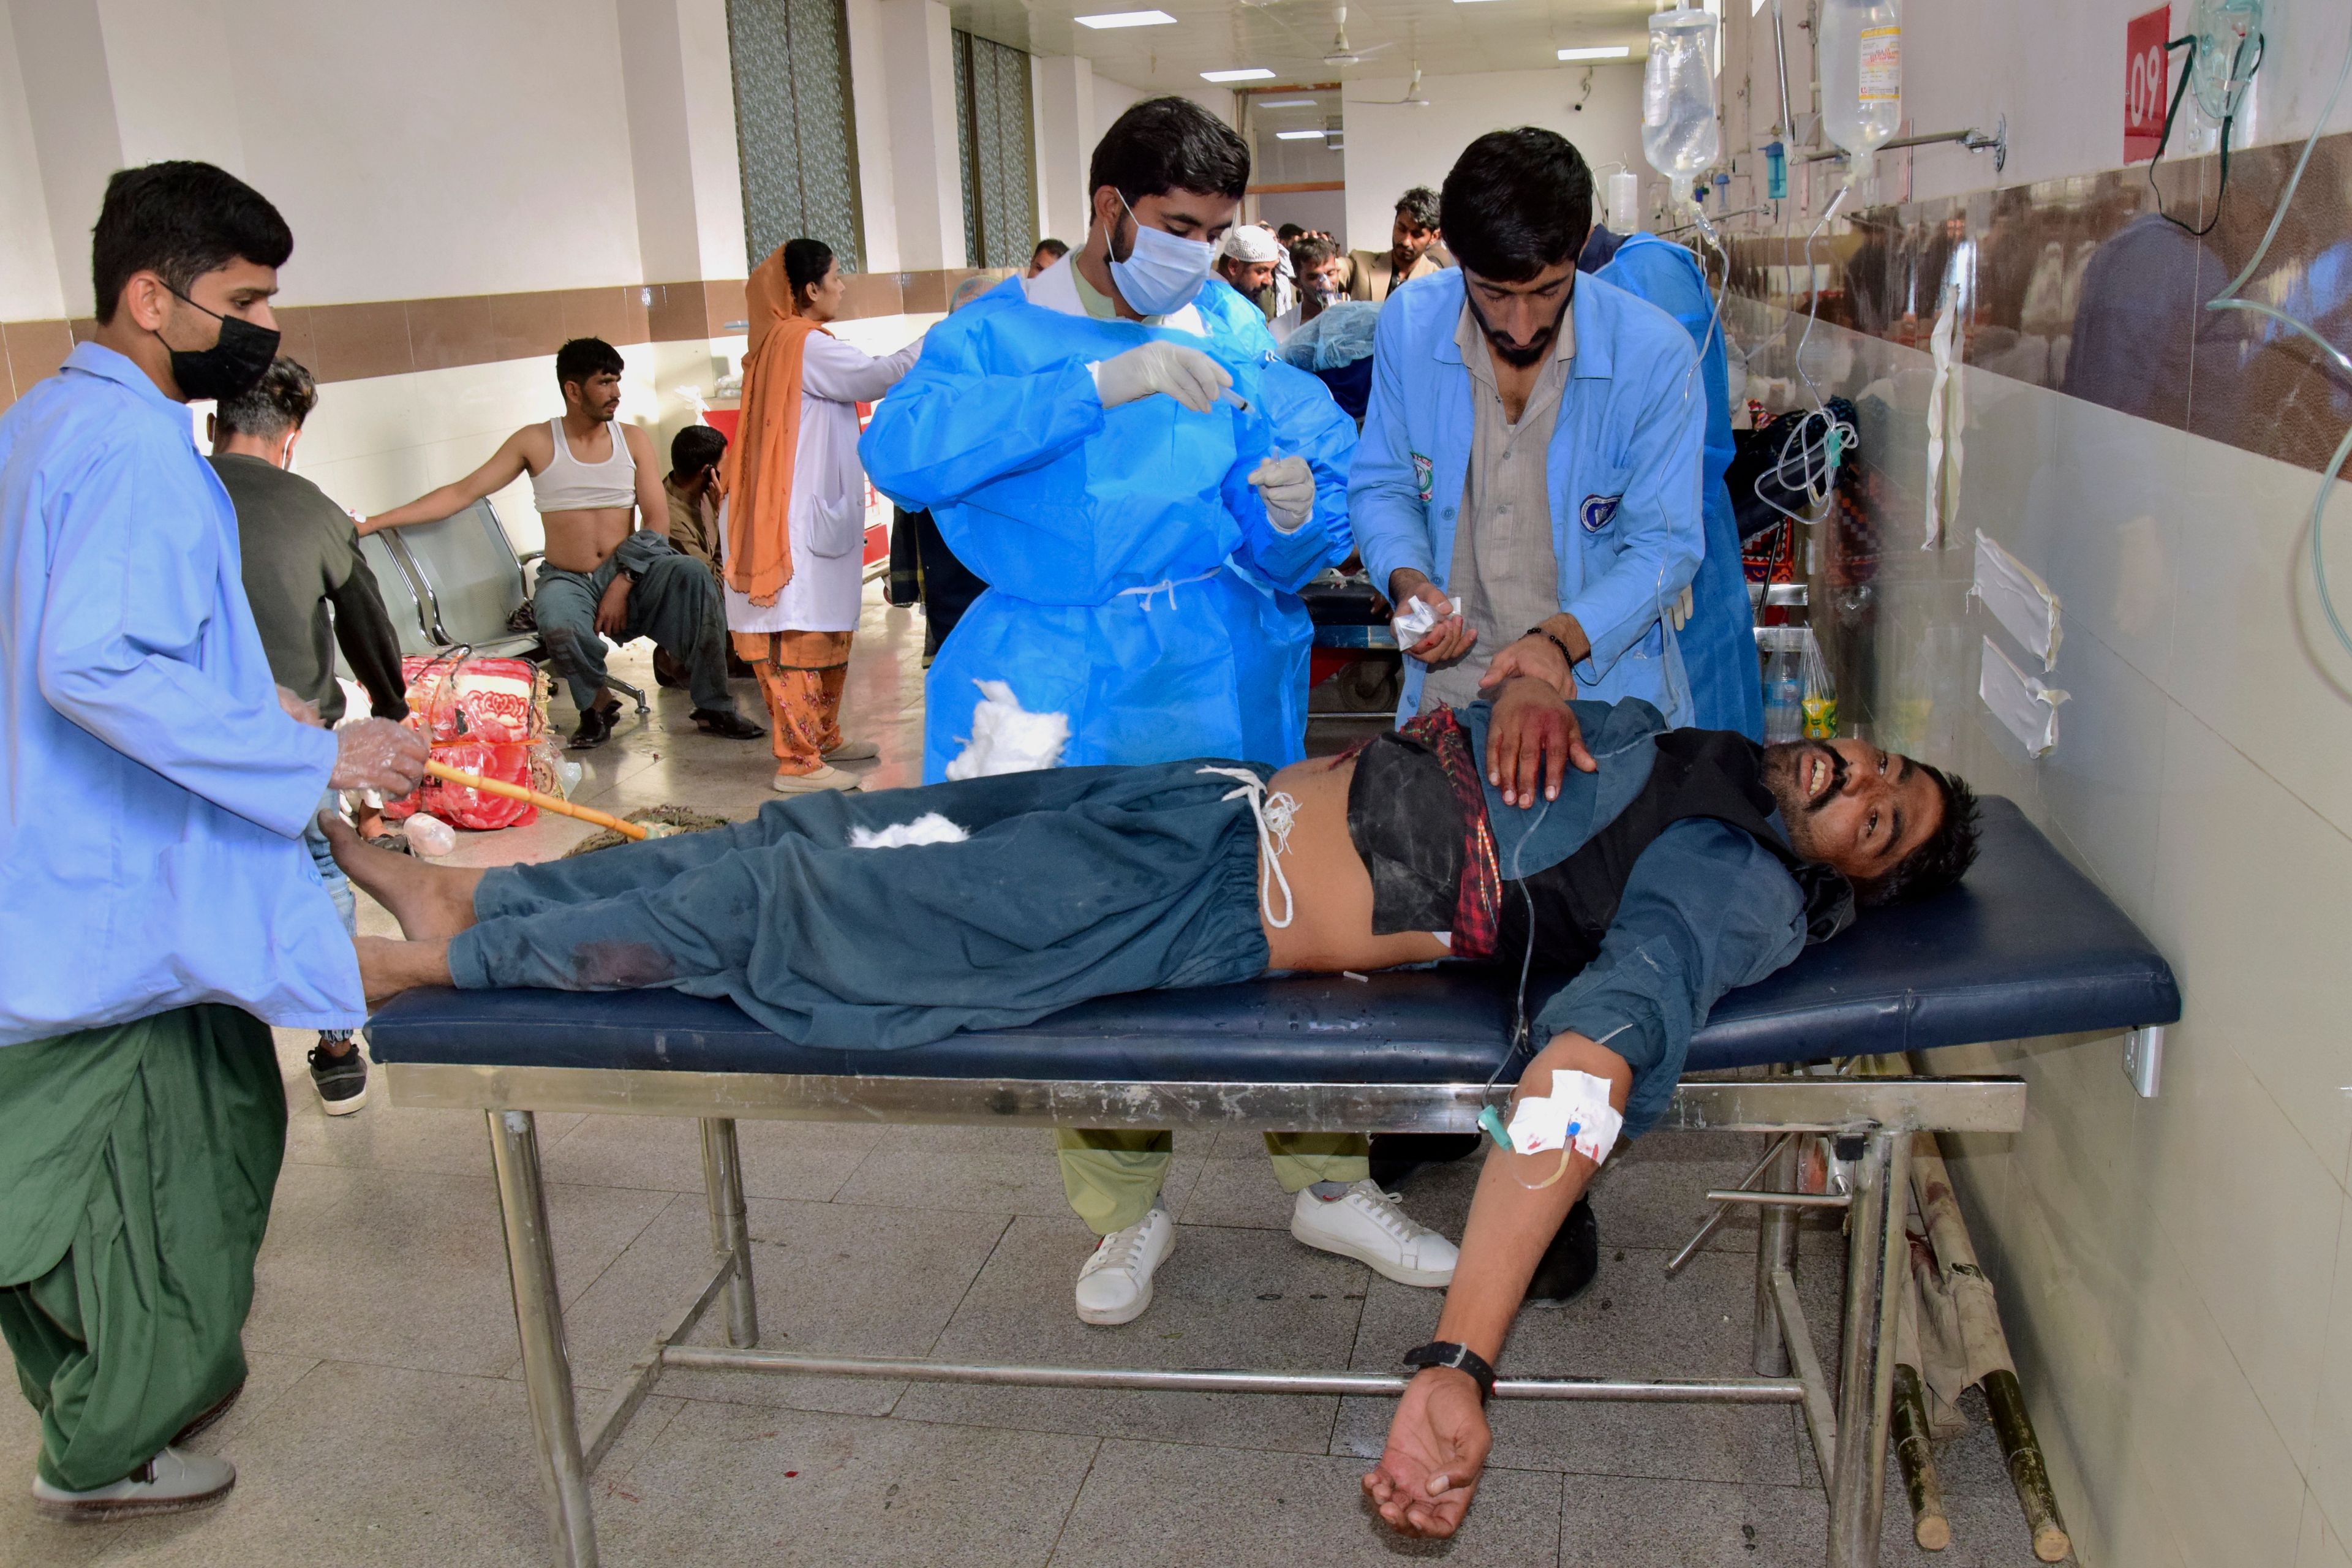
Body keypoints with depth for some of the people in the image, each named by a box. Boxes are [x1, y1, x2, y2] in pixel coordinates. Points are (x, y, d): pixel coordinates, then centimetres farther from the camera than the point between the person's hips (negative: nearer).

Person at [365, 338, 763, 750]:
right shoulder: (536, 443, 2)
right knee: (559, 624, -37)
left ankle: (713, 707, -20)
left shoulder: (632, 440, 6)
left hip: (631, 575, 1)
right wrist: (372, 523, -6)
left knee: (692, 576, -30)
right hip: (566, 579, -1)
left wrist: (622, 584, -16)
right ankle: (596, 705, -5)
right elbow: (462, 493, 1)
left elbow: (657, 522, -2)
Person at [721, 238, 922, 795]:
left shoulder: (784, 342, 18)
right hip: (802, 516, -11)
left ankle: (822, 737, 29)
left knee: (829, 629, 18)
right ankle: (797, 762, -5)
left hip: (815, 512, 11)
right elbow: (882, 375, -17)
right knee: (801, 637, -8)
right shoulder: (804, 345, -14)